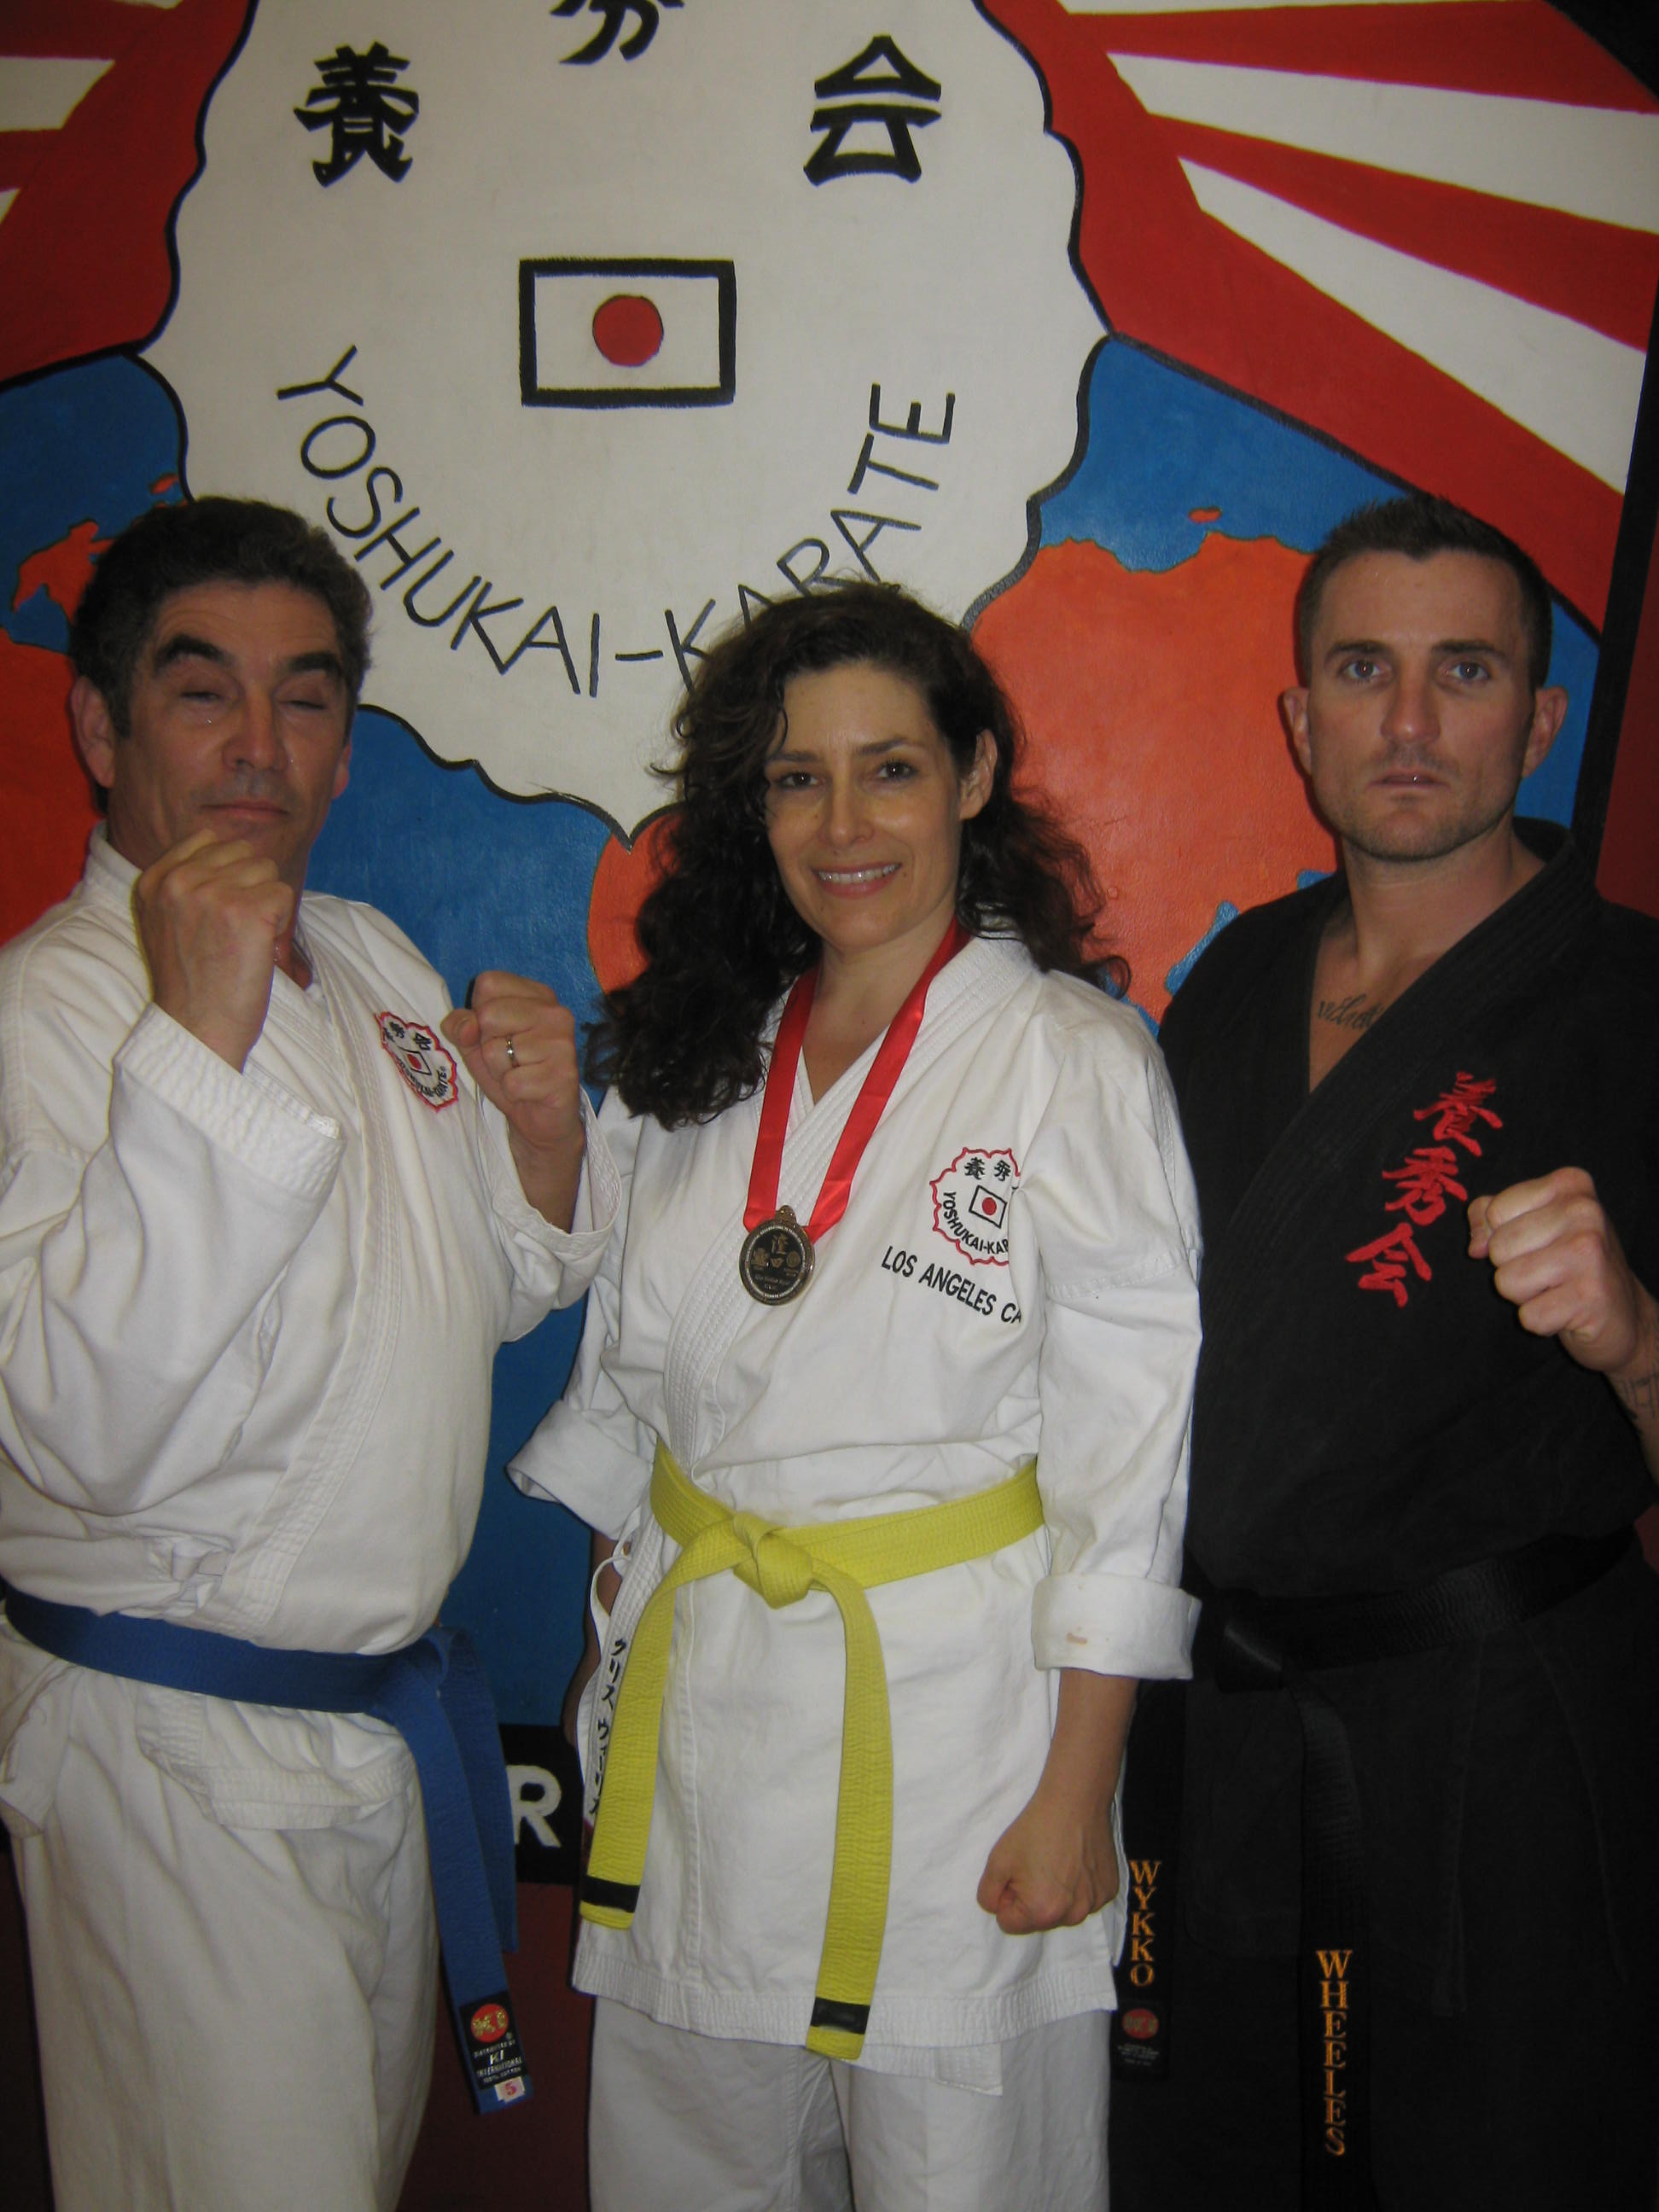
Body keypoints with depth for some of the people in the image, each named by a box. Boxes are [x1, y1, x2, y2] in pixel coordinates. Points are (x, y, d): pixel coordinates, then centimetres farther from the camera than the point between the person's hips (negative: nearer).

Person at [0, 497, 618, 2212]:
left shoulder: (377, 963, 6)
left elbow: (499, 1290, 14)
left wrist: (545, 1138, -8)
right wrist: (196, 1040, -33)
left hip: (393, 1695, 7)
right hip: (177, 1741, -7)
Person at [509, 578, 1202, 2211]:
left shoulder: (1075, 1063, -11)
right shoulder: (692, 1057, 4)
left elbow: (1128, 1461, -11)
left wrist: (1076, 1795, -11)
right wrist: (617, 1643, 11)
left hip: (952, 1693, -4)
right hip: (691, 1691, 5)